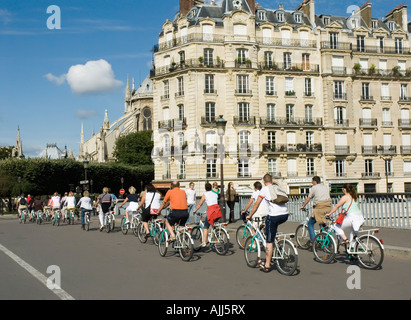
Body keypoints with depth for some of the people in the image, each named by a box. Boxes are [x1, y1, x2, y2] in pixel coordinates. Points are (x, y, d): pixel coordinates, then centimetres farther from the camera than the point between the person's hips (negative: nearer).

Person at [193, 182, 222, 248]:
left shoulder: (205, 194, 8)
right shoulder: (215, 194, 21)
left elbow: (200, 204, 13)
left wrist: (195, 210, 27)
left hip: (211, 210, -5)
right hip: (217, 210, 5)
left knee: (205, 227, 0)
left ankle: (204, 242, -9)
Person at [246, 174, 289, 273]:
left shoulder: (264, 189, 5)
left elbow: (256, 204, 4)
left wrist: (250, 215, 16)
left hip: (274, 215, -6)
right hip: (285, 215, 6)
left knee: (269, 241, 3)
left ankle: (267, 265, 8)